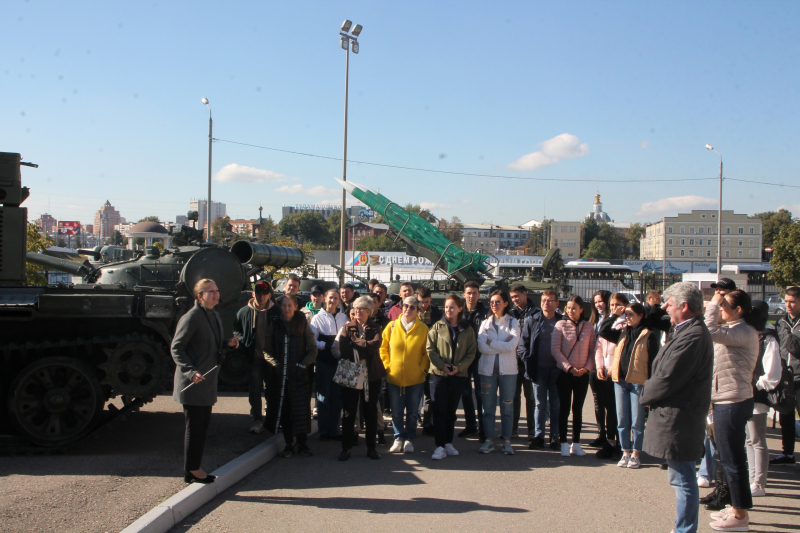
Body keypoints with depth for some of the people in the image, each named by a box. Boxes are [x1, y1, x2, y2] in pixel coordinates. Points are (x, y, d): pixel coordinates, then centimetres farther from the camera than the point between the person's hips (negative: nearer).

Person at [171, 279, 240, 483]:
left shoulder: (215, 316, 14)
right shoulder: (191, 318, -14)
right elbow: (176, 348, -16)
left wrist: (228, 343, 2)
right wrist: (191, 372, -26)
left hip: (208, 382, 9)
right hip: (192, 383, -9)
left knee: (203, 425, 13)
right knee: (195, 426, -1)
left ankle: (195, 468, 24)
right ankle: (191, 470, 12)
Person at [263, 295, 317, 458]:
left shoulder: (303, 325, 3)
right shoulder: (274, 326, 7)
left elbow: (312, 350, 3)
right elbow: (266, 350, 9)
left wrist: (303, 365, -10)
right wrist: (274, 364, -8)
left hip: (300, 375, -2)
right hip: (280, 375, 2)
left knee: (301, 409, -5)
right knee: (283, 410, 2)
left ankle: (303, 443, 6)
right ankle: (288, 444, 12)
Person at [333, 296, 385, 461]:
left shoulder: (374, 329, 6)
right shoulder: (347, 328, 5)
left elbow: (375, 344, -15)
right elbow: (342, 349, -10)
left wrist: (354, 341, -11)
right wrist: (364, 346, -17)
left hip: (371, 376, 1)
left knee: (371, 412, 7)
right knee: (349, 412, 3)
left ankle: (371, 447, 17)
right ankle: (346, 447, 11)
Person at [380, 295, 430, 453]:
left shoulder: (423, 329, -3)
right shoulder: (392, 326, -1)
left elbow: (427, 352, 2)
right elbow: (383, 348, 7)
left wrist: (422, 368, -6)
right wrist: (387, 365, -1)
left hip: (415, 379, -1)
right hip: (394, 377, 1)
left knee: (412, 412, 10)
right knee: (397, 412, 8)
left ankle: (409, 440, 25)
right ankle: (399, 438, 23)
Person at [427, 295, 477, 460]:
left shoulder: (467, 330, 5)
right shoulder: (437, 327, 1)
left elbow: (471, 352, 3)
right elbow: (430, 349, -3)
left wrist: (459, 366, -11)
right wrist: (442, 365, -13)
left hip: (458, 375, 2)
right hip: (439, 374, -2)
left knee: (451, 410, 11)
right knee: (439, 410, -4)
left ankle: (448, 443, 21)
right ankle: (439, 446, -4)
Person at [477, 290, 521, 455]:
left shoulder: (513, 322, 4)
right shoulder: (485, 323, 9)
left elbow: (511, 345, -12)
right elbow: (481, 346, -7)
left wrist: (491, 342, -8)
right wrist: (502, 345, -11)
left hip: (507, 369, -2)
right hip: (487, 369, 2)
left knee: (507, 406, 1)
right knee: (488, 407, 4)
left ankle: (507, 440, 9)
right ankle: (489, 439, 12)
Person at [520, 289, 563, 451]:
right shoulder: (532, 321, 5)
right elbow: (523, 343, 5)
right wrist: (527, 362, -6)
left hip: (556, 369, -1)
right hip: (539, 369, 1)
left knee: (555, 404, 6)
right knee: (540, 404, 8)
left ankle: (555, 437, 13)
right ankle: (538, 436, 14)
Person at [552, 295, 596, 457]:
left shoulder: (588, 327, 4)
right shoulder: (561, 325, -3)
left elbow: (593, 350, 5)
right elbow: (555, 349, -8)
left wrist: (587, 367, -10)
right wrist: (569, 367, -13)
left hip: (582, 374, 2)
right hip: (564, 373, -2)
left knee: (578, 408, 8)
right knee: (565, 407, 2)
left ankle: (576, 443, 16)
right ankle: (564, 443, 9)